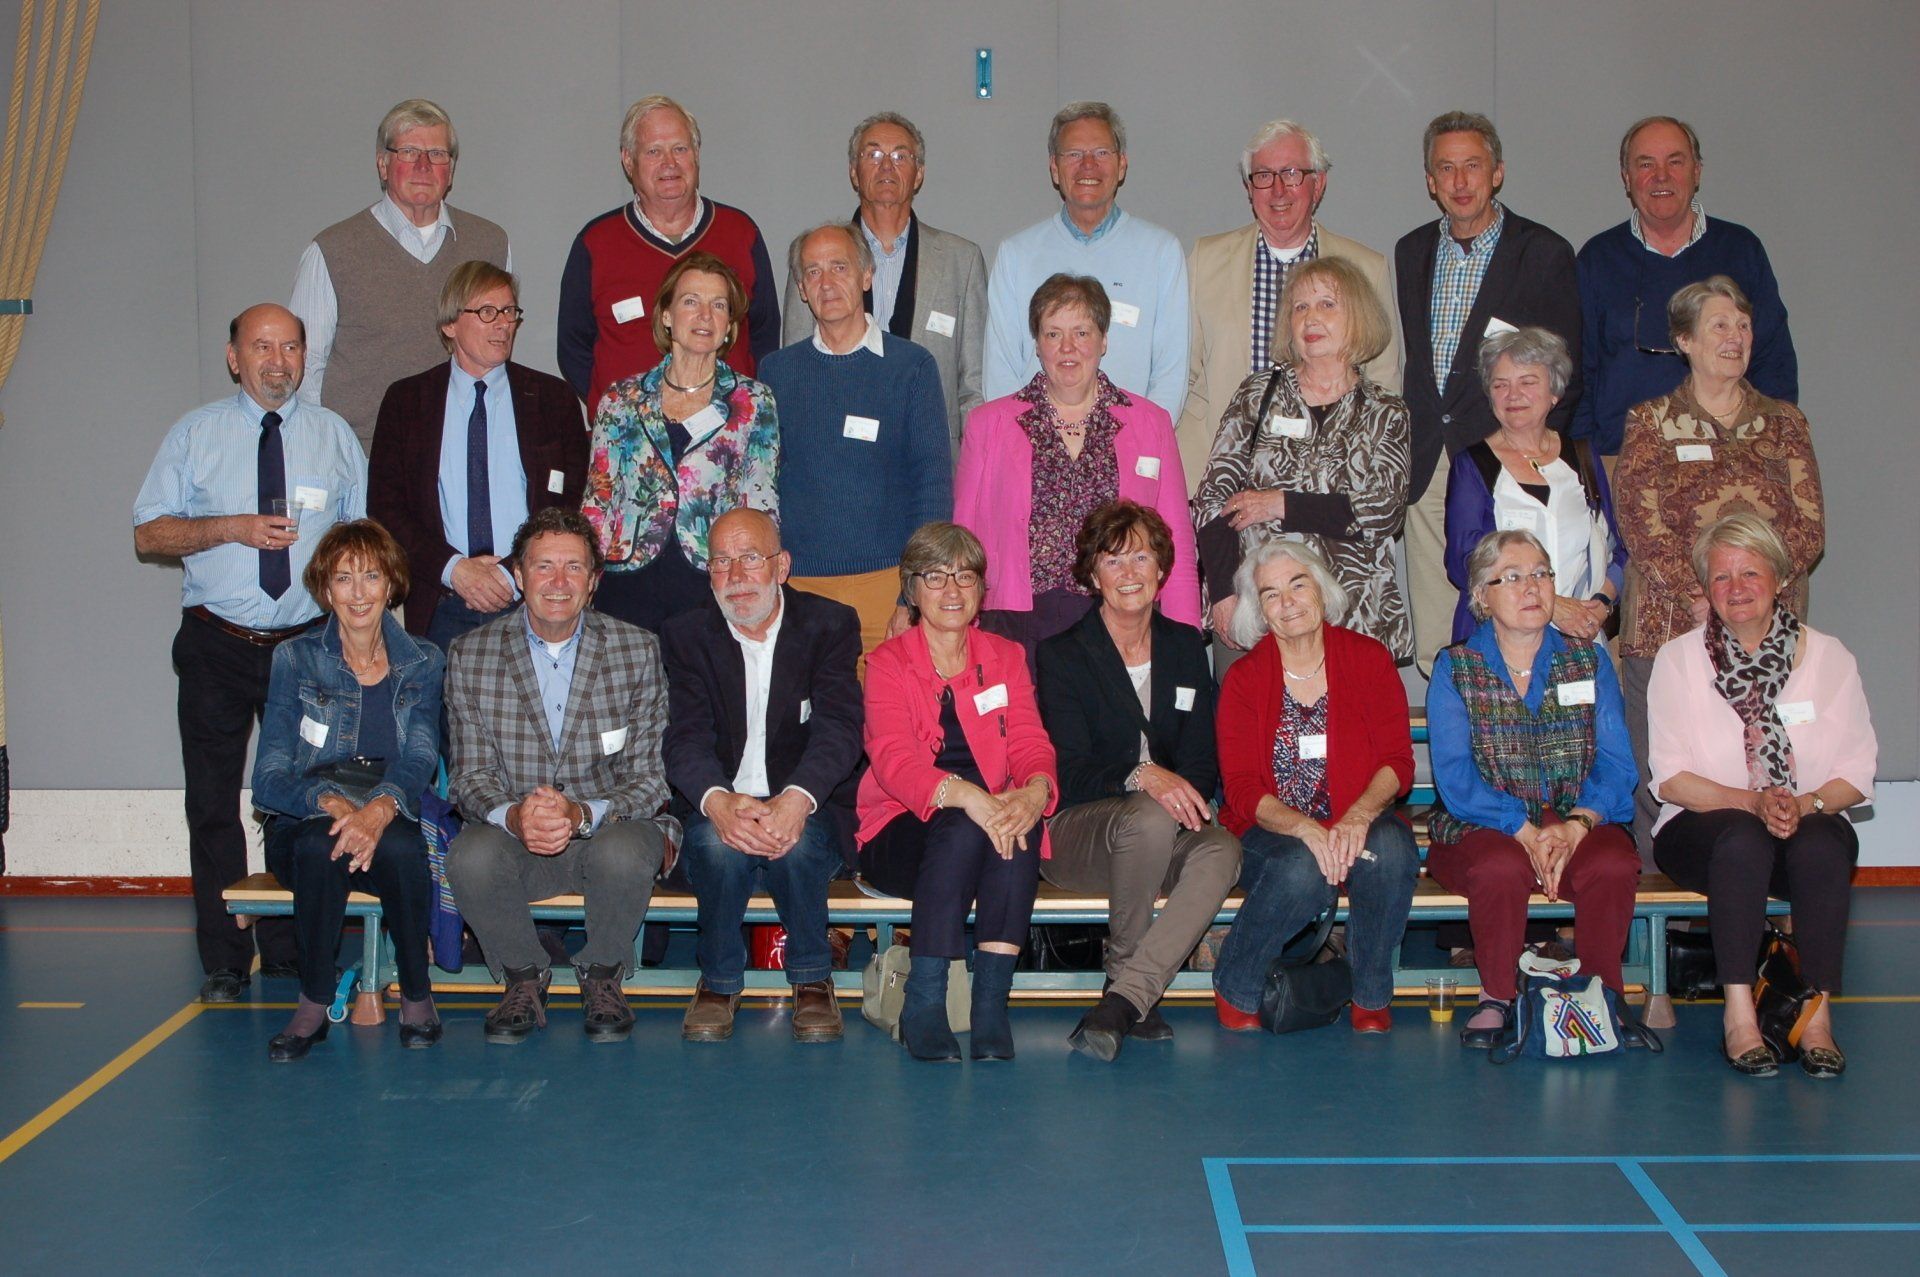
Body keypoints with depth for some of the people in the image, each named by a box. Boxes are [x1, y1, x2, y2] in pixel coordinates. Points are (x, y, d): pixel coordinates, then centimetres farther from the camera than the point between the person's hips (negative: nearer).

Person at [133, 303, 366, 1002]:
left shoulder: (334, 434, 9)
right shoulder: (195, 434, 5)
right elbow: (148, 535, 1)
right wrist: (233, 528, -13)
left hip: (308, 644, 1)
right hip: (218, 647, 0)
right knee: (213, 802, 2)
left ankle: (291, 952, 16)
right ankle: (224, 960, 12)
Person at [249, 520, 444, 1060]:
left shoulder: (423, 663, 9)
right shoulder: (295, 660, 5)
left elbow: (420, 758, -5)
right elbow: (270, 776, -4)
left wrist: (381, 808, -28)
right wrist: (333, 803, -25)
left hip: (394, 818, 0)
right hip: (306, 820, 0)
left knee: (400, 848, -35)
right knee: (320, 846, -35)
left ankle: (416, 996, -15)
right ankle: (314, 1004, -20)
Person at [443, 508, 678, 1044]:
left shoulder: (638, 651, -2)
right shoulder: (471, 655, 1)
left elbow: (652, 775, -6)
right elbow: (470, 774, -1)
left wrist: (582, 814, -26)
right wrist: (513, 816, -25)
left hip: (611, 825, -1)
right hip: (514, 834, 1)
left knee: (624, 854, -35)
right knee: (470, 855, -32)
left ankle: (602, 976, -3)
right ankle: (525, 978, -2)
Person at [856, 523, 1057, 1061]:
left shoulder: (1006, 658, 14)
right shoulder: (889, 663, 3)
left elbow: (1030, 744, -1)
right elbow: (893, 756, -15)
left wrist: (1036, 790, -27)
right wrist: (964, 795, -36)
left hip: (993, 819, 2)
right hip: (903, 832, -2)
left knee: (1024, 819, -32)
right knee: (963, 828, -35)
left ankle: (991, 1001, -34)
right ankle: (922, 1005, -31)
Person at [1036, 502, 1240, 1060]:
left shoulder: (1186, 646, 13)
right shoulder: (1063, 653, -1)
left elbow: (1203, 758, 9)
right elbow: (1068, 772, -12)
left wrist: (1185, 792, -15)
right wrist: (1141, 776, -31)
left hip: (1165, 833, 4)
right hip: (1073, 830, -4)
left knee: (1222, 850, -31)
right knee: (1148, 820, -38)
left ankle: (1123, 998, -34)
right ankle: (1131, 991, -19)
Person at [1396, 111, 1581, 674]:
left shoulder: (1545, 253, 1)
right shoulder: (1412, 251, 15)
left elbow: (1564, 373, 0)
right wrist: (1409, 447, 7)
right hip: (1427, 465, 4)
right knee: (1433, 643, 3)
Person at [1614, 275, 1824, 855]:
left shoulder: (1784, 423, 15)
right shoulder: (1651, 423, 8)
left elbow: (1810, 528, 5)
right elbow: (1642, 528, -3)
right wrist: (1701, 599, -16)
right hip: (1668, 626, -2)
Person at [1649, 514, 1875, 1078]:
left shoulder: (1828, 656, 5)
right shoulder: (1678, 660, 3)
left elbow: (1856, 775, 3)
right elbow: (1670, 778, -4)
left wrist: (1804, 804, -18)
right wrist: (1753, 802, -19)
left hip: (1812, 823, 1)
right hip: (1703, 826, -1)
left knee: (1822, 843, -34)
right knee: (1743, 839, -35)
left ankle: (1818, 1013, -28)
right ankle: (1739, 1012, -32)